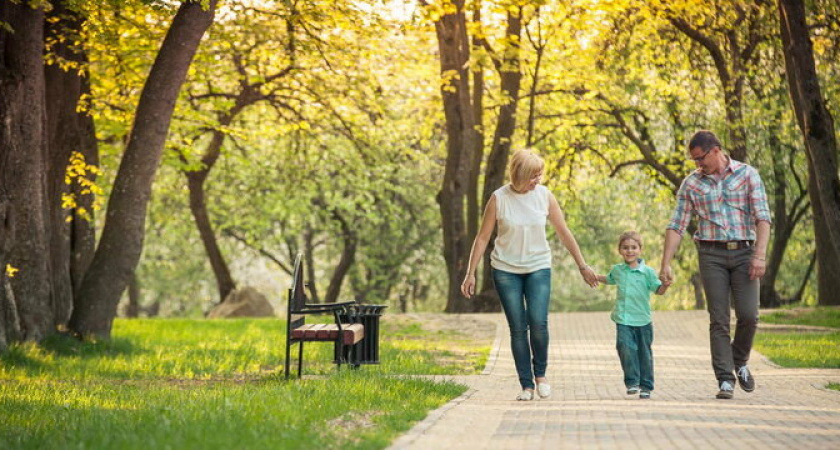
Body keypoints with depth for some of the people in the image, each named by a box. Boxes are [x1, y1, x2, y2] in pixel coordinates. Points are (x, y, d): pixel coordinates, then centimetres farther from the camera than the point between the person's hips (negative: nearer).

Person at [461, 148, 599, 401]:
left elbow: (564, 233, 6)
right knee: (517, 328, -3)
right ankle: (526, 385, 6)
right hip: (505, 269, -1)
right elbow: (483, 238, -2)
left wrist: (583, 266, 8)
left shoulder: (545, 196, -3)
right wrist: (470, 274, -3)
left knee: (538, 322, -15)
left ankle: (540, 374, 8)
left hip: (538, 268, 1)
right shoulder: (499, 199, -8)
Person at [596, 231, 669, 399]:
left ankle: (646, 386, 18)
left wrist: (665, 284, -23)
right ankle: (632, 382, -9)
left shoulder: (647, 272, -2)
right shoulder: (617, 270, 8)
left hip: (643, 320, -1)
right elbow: (609, 279, 30)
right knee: (626, 348, -19)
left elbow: (658, 290, -4)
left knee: (644, 354, 7)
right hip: (623, 320, 1)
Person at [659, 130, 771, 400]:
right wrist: (666, 264, -4)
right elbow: (676, 226, 4)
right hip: (712, 255, 1)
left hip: (744, 252, -1)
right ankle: (725, 380, 0)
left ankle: (740, 362, 19)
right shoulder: (691, 183, 6)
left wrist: (760, 255, -15)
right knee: (719, 320, -4)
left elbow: (762, 217, -4)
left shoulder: (747, 174, 2)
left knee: (748, 315, -8)